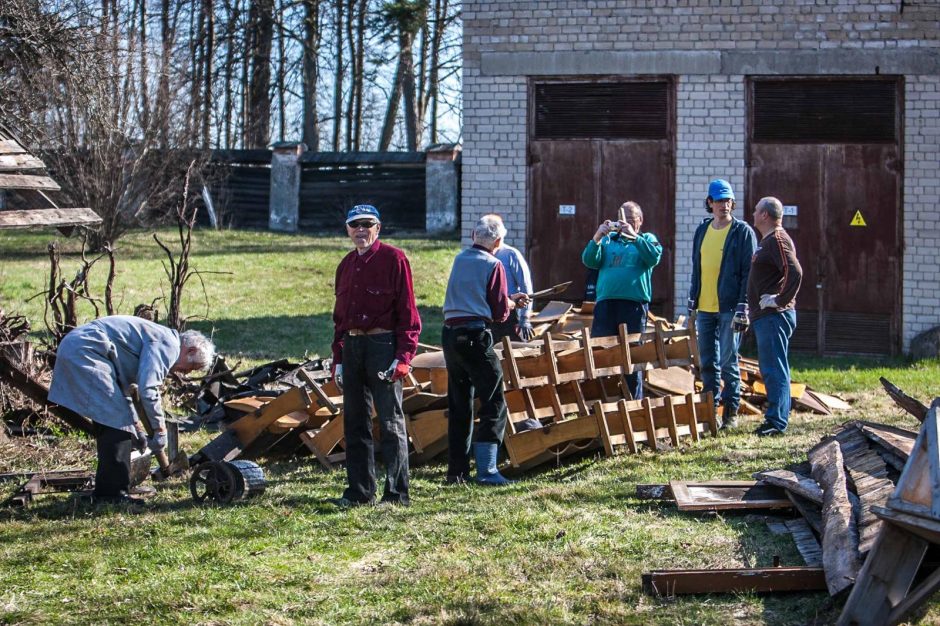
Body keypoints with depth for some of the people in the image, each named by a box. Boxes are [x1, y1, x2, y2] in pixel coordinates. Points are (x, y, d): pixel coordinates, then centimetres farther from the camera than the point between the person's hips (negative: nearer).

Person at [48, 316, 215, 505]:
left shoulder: (157, 340, 24)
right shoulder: (168, 344, -8)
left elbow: (122, 386, 32)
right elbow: (148, 389, -19)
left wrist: (136, 426, 31)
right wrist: (160, 429, -9)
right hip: (85, 352, -11)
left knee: (108, 422, 17)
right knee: (117, 423, -9)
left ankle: (104, 492, 23)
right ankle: (113, 493, -6)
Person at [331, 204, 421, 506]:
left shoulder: (394, 259, -5)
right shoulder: (346, 265, 15)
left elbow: (408, 311, -9)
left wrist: (403, 356, -16)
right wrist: (338, 359, 14)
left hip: (383, 346, -7)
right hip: (352, 346, 7)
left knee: (390, 422, -4)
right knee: (355, 422, 10)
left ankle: (397, 493, 0)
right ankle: (360, 490, 18)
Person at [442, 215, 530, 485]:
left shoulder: (460, 259, 13)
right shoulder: (493, 265, -6)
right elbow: (500, 313, -5)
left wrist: (508, 299, 27)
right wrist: (511, 303, 17)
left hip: (450, 333, 7)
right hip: (476, 336, -7)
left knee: (459, 405, 13)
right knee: (494, 404, -2)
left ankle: (457, 470, 15)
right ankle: (486, 470, -9)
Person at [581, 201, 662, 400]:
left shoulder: (646, 239, 13)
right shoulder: (608, 239, 18)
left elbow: (654, 257, -8)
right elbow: (589, 261, 5)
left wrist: (633, 236, -14)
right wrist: (597, 238, -9)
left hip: (634, 303, -2)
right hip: (605, 302, 2)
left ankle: (634, 402, 6)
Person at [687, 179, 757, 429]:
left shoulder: (743, 231, -3)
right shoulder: (702, 231, 13)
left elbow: (749, 272, -7)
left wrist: (743, 306, -15)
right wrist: (692, 302, 14)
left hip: (729, 307, -5)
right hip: (705, 307, 5)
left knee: (728, 361, -2)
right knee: (707, 362, 8)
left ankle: (731, 411, 6)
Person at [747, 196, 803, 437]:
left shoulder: (777, 240, -14)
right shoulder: (767, 241, 19)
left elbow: (795, 272, -27)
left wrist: (781, 300, -21)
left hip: (774, 316, -11)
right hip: (766, 316, 11)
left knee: (774, 369, -10)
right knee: (770, 369, 13)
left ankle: (776, 422, -10)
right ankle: (776, 419, 18)